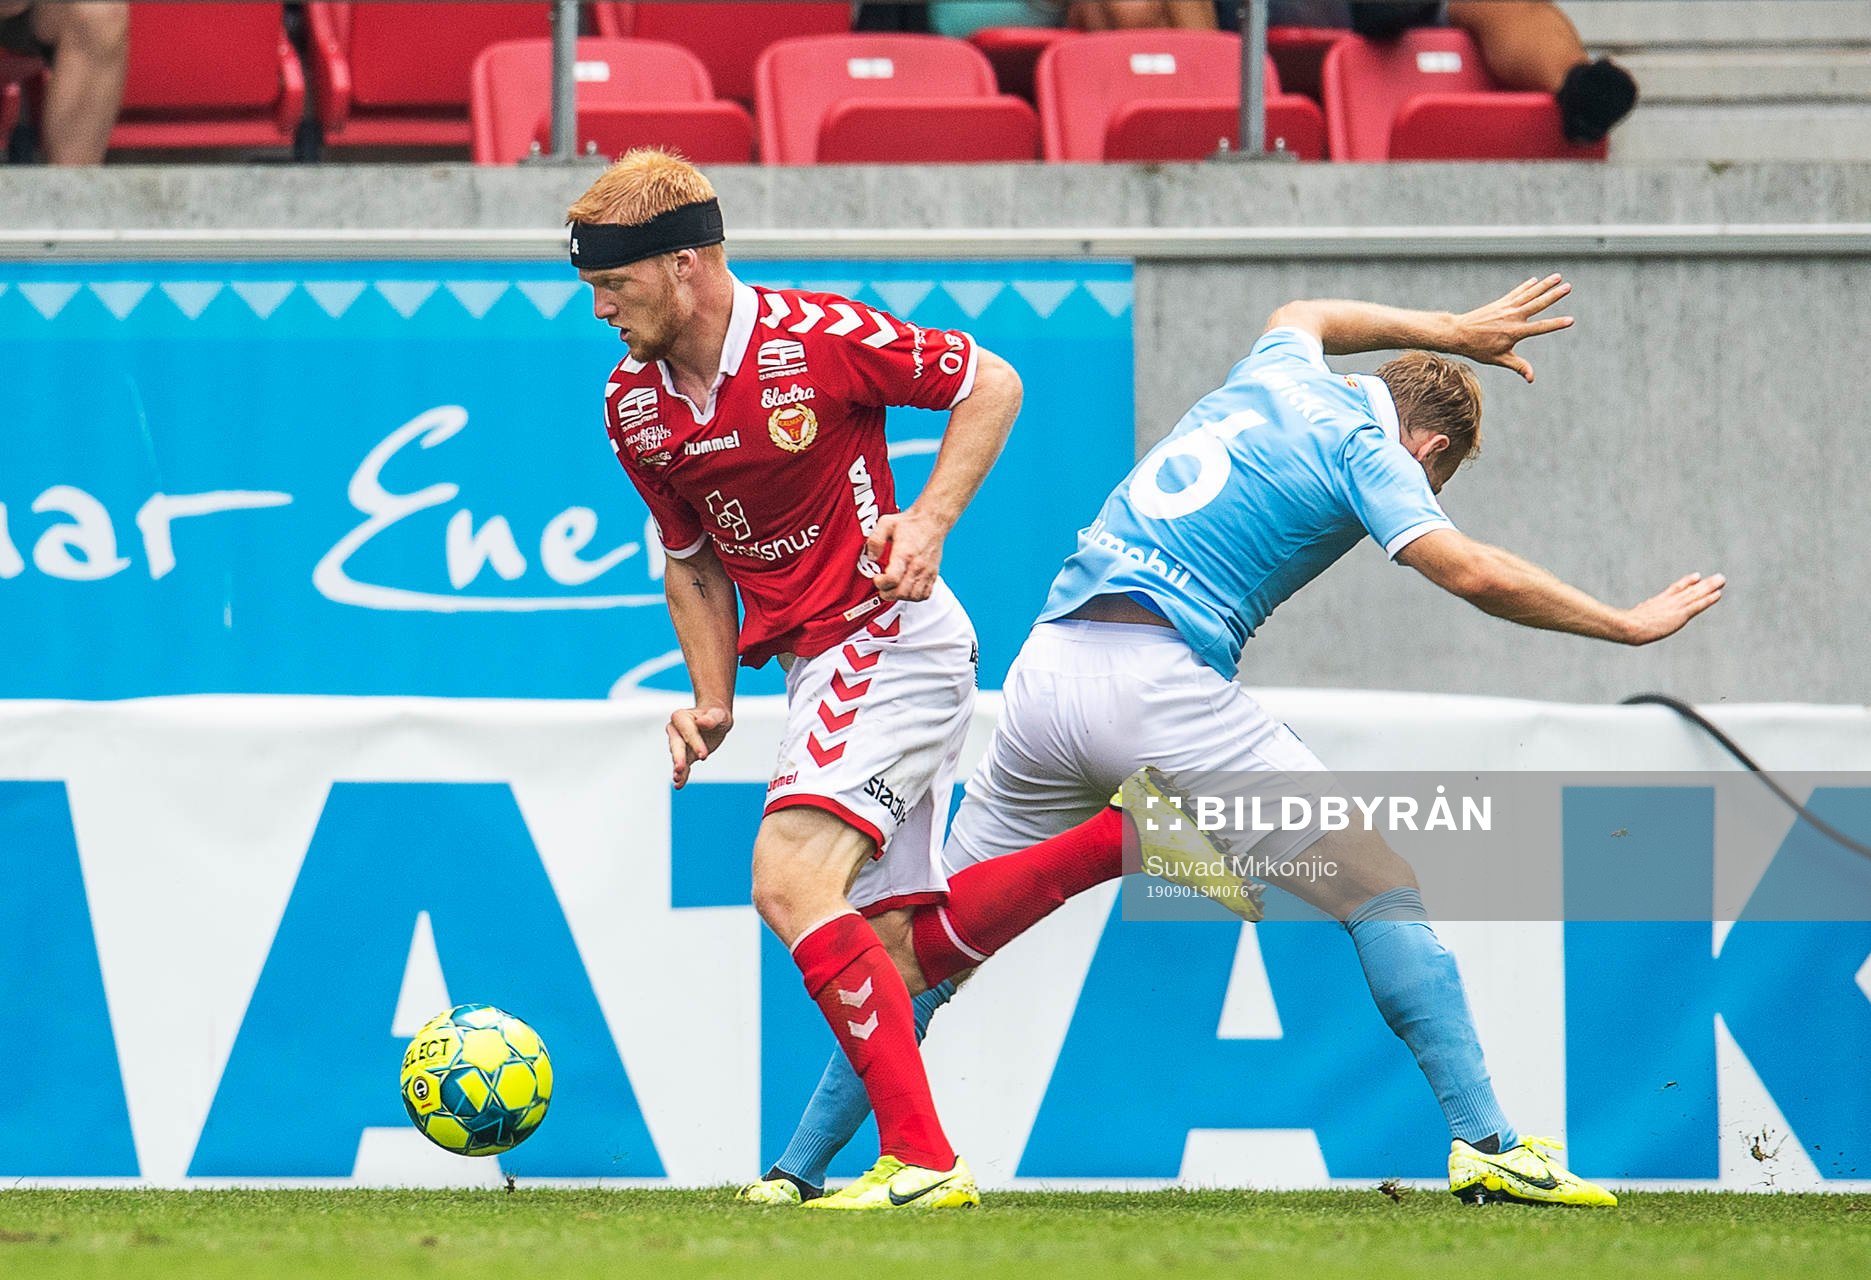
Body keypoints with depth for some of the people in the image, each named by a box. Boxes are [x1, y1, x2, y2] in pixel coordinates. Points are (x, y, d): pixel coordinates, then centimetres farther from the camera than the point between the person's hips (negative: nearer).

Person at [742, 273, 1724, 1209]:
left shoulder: (1275, 379, 26)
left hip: (1047, 666, 7)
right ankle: (1482, 1143, -11)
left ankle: (797, 1170, 11)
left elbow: (1301, 320, 51)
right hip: (1163, 683, -7)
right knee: (1378, 888, -1)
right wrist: (1628, 626, -1)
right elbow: (1468, 571, -9)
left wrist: (1450, 331, 59)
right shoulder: (1365, 447, 5)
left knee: (933, 946, 16)